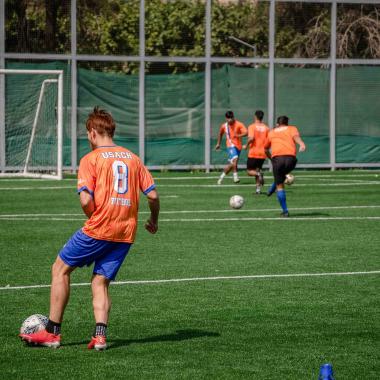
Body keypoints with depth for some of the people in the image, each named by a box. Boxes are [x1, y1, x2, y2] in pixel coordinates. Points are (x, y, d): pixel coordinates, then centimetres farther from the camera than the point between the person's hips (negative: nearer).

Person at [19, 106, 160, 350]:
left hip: (98, 229, -5)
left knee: (61, 268, 11)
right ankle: (100, 335, -9)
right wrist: (154, 220, 26)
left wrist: (94, 219, 4)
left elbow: (86, 200, -15)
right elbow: (153, 195, 9)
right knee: (100, 282, 11)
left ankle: (52, 333, 9)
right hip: (126, 233, 5)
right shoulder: (133, 158, 13)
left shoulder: (91, 159, -4)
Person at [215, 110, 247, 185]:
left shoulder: (239, 124, -7)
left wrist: (239, 135, -37)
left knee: (231, 164, 6)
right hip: (230, 145, -1)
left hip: (238, 146, 1)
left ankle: (222, 177, 26)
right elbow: (220, 134, 25)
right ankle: (235, 177, -22)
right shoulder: (224, 126, 4)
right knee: (235, 159, -27)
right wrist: (218, 144, 26)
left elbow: (245, 132, -20)